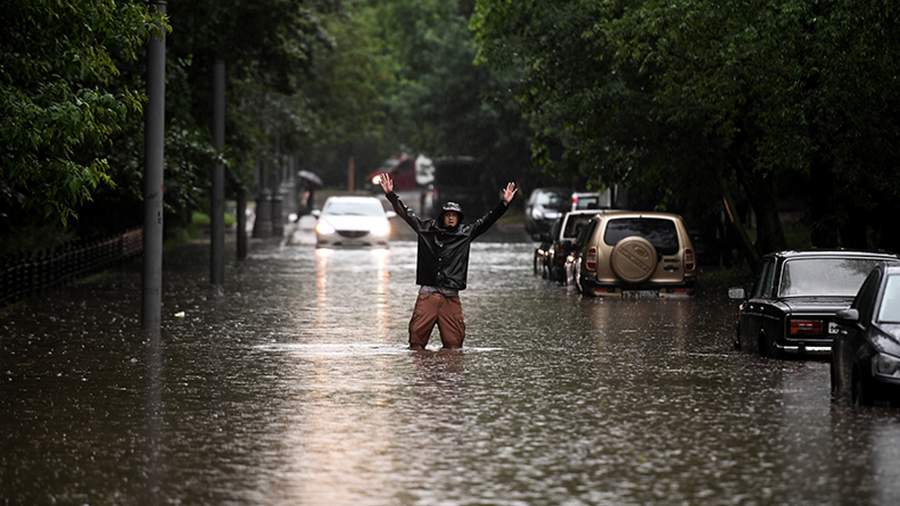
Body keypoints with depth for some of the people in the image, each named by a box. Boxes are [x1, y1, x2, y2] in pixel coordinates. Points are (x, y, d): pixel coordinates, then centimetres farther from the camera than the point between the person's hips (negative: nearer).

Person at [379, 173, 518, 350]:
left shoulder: (465, 233, 10)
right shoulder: (427, 229, 8)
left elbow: (487, 221, 8)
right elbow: (406, 213, 11)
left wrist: (504, 203, -1)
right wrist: (390, 194, 7)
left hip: (451, 296, 1)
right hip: (427, 293, -1)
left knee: (453, 341, 1)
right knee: (418, 333, -5)